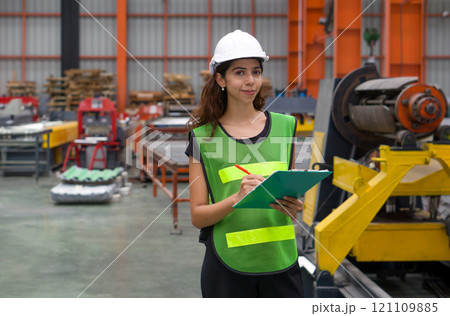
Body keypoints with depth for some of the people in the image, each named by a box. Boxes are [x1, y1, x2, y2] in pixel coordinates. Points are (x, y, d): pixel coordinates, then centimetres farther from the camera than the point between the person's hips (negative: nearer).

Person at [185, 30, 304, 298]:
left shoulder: (284, 126, 10)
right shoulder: (204, 136, 1)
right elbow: (197, 216, -2)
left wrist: (292, 207, -4)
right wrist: (237, 198, -19)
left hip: (280, 260, 2)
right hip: (228, 263, -2)